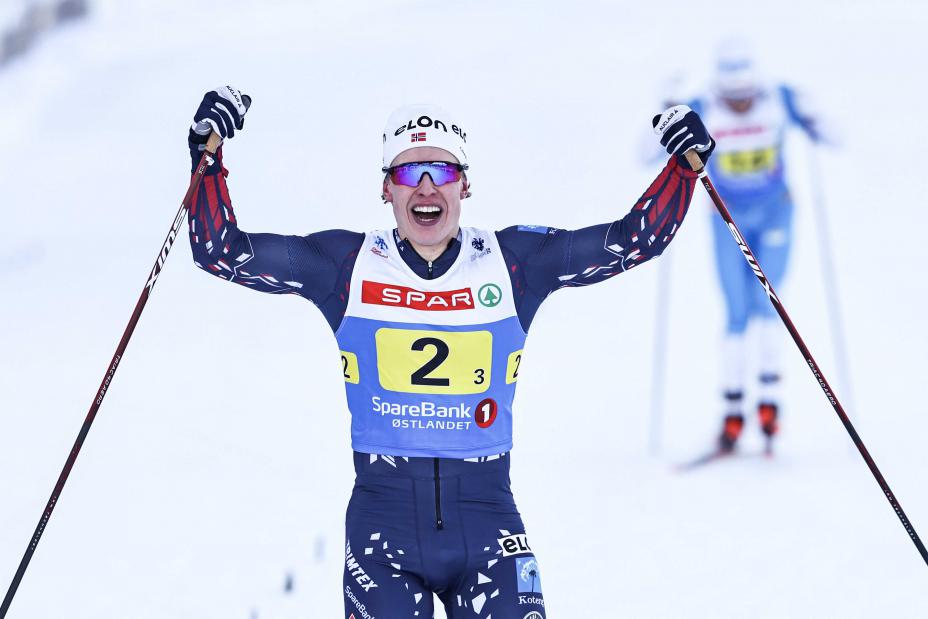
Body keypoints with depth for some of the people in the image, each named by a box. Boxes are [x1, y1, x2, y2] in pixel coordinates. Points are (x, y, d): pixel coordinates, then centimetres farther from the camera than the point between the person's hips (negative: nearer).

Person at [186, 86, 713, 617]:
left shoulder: (515, 262, 4)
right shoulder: (347, 265, 3)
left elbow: (635, 239, 9)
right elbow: (223, 253, 4)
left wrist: (685, 163, -1)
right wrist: (209, 159, -5)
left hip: (487, 522, 0)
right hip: (382, 522, 0)